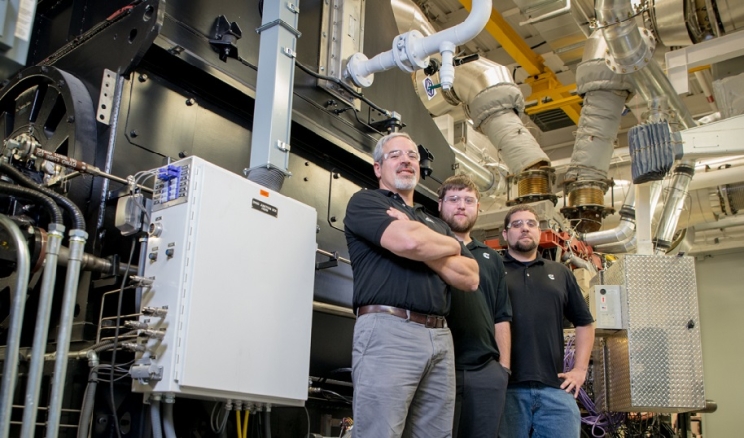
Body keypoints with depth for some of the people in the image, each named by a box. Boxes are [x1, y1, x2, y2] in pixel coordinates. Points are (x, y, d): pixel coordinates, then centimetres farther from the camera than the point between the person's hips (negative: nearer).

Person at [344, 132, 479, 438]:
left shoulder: (436, 224, 26)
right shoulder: (365, 202, 7)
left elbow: (469, 278, 13)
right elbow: (407, 241, -13)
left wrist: (422, 243, 0)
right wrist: (451, 245, 7)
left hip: (439, 337, 6)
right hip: (387, 330, -6)